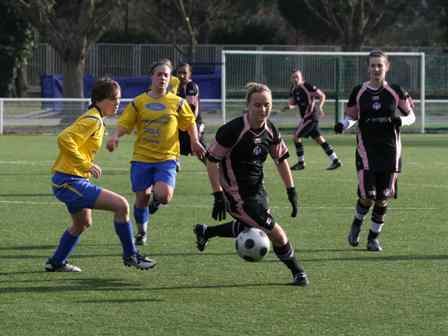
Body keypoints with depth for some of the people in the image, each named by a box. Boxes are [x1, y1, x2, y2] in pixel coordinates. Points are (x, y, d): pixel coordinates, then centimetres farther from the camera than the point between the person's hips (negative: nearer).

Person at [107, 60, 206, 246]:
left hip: (167, 158, -1)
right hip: (141, 158, 1)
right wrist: (115, 136, -17)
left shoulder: (178, 103, 4)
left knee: (164, 196, -21)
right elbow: (124, 124, 2)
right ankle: (142, 232, 31)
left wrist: (194, 141, -1)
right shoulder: (138, 102, 3)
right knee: (142, 198, 4)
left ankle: (156, 197, 18)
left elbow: (190, 123, 14)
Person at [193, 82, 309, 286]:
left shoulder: (270, 130, -2)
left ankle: (205, 232, 47)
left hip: (257, 190, 8)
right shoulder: (233, 130, -23)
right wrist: (218, 195, -22)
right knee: (277, 234, -9)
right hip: (237, 195, -8)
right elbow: (211, 160, -19)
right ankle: (297, 272, 15)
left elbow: (281, 159, 12)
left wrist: (291, 191, 8)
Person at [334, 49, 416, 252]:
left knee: (383, 197, 2)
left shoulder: (396, 92, 1)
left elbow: (411, 116, 8)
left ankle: (374, 236, 19)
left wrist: (401, 121, -14)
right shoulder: (359, 92, 1)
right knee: (368, 195, -13)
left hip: (390, 150, 1)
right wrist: (343, 125, -11)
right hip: (366, 149, -1)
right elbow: (351, 117, 11)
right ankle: (357, 223, 18)